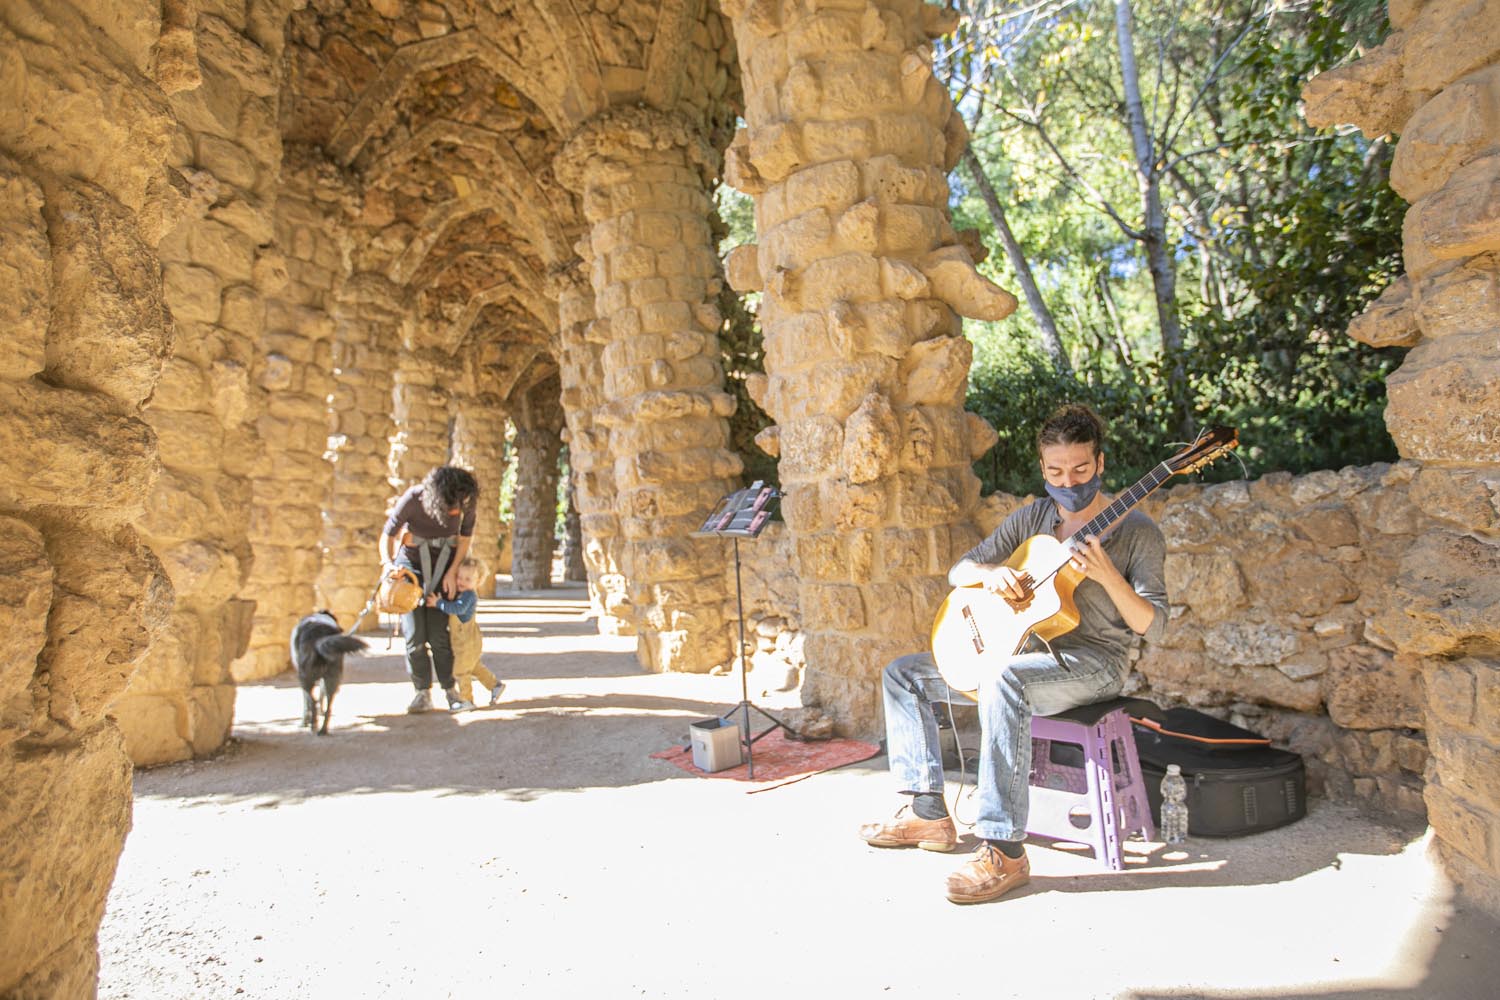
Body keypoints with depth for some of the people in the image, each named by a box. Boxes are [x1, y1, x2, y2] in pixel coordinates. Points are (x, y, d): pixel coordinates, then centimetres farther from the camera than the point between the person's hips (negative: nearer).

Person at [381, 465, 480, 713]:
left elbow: (466, 535, -2)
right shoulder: (413, 498, -25)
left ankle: (451, 691, 1)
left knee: (439, 633, -7)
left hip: (444, 565, 1)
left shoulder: (467, 498, -19)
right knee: (414, 634, -6)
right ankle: (423, 693, 2)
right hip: (411, 563, -1)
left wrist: (452, 572, -6)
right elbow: (388, 534, -12)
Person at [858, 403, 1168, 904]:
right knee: (904, 672, 2)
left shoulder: (1136, 531, -5)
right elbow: (958, 572, 10)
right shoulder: (1032, 517, 9)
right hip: (1021, 651, 7)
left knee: (1003, 681, -40)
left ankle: (1004, 851, -33)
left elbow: (1152, 625, -10)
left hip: (1091, 662, -7)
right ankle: (928, 814, 4)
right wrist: (990, 572, -13)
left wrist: (1106, 574, -26)